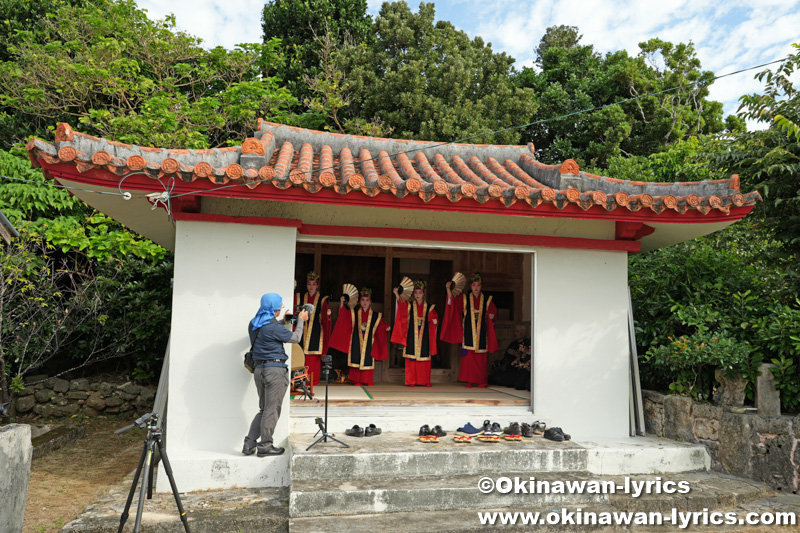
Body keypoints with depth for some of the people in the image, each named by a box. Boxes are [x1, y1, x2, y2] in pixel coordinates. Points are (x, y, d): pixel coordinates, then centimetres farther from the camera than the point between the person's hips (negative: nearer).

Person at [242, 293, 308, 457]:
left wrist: (281, 319, 28)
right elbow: (295, 338, -4)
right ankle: (264, 446, 8)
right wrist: (300, 320, 9)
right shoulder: (274, 327, -15)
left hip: (259, 369, 8)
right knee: (272, 410, 1)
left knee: (264, 409, 17)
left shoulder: (254, 324, 9)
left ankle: (249, 444, 15)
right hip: (275, 370, -8)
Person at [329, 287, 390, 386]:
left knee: (367, 361, -1)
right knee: (356, 359, -2)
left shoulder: (375, 315, 7)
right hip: (356, 342, 0)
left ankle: (366, 381, 7)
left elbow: (380, 326, 5)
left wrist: (386, 328, -17)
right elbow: (344, 320, -3)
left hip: (368, 343, 0)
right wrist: (342, 305, -10)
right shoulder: (353, 313, 7)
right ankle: (356, 381, 6)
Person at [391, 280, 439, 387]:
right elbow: (401, 304, -15)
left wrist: (435, 320, -26)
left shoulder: (429, 307, 8)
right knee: (411, 359, -3)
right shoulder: (409, 306, 4)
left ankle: (424, 381, 9)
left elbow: (434, 316, -1)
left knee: (424, 360, 1)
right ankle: (410, 381, 3)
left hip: (424, 337, 1)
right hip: (412, 336, -1)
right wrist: (397, 294, -34)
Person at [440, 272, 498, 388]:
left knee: (481, 358, 0)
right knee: (468, 356, -4)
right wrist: (448, 289, -17)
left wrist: (492, 316, -6)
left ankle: (481, 381, 8)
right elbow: (452, 302, -4)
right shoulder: (464, 298, 7)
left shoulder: (487, 300, 9)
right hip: (468, 332, 0)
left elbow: (493, 311, 16)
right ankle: (470, 381, 3)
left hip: (481, 332, 1)